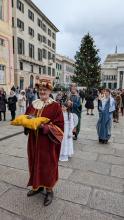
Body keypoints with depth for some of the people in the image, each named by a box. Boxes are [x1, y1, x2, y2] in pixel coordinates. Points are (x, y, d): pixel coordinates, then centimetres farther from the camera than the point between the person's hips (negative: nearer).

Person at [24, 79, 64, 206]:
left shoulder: (55, 106, -10)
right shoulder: (33, 104, 7)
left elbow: (59, 125, -13)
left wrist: (46, 127, -27)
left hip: (48, 142, -5)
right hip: (34, 140, 5)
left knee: (48, 165, 8)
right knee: (35, 163, 17)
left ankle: (49, 190, 29)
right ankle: (38, 186, 40)